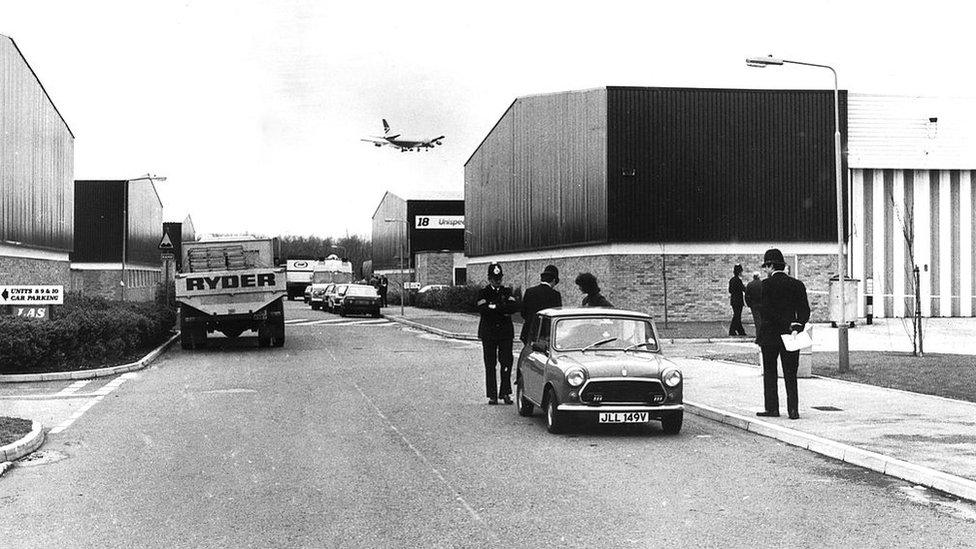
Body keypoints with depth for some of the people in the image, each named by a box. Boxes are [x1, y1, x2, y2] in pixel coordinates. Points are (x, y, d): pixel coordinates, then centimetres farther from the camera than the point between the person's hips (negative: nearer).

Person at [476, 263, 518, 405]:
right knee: (490, 365, 0)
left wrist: (495, 307, -12)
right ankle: (492, 396, 4)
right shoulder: (483, 293, 5)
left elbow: (515, 307, -6)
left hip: (505, 332, 1)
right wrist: (504, 310, -11)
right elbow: (483, 309, -13)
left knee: (506, 363, -5)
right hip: (489, 333, -1)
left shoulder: (507, 292, 11)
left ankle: (505, 393, 3)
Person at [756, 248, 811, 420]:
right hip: (790, 336, 4)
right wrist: (798, 325, -11)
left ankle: (772, 408, 8)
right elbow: (805, 309, -1)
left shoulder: (766, 284, -8)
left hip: (770, 334, -3)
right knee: (790, 374, 8)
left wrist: (788, 325, -15)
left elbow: (766, 309, -17)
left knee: (769, 373, 9)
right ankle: (793, 410, 1)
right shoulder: (797, 284, 5)